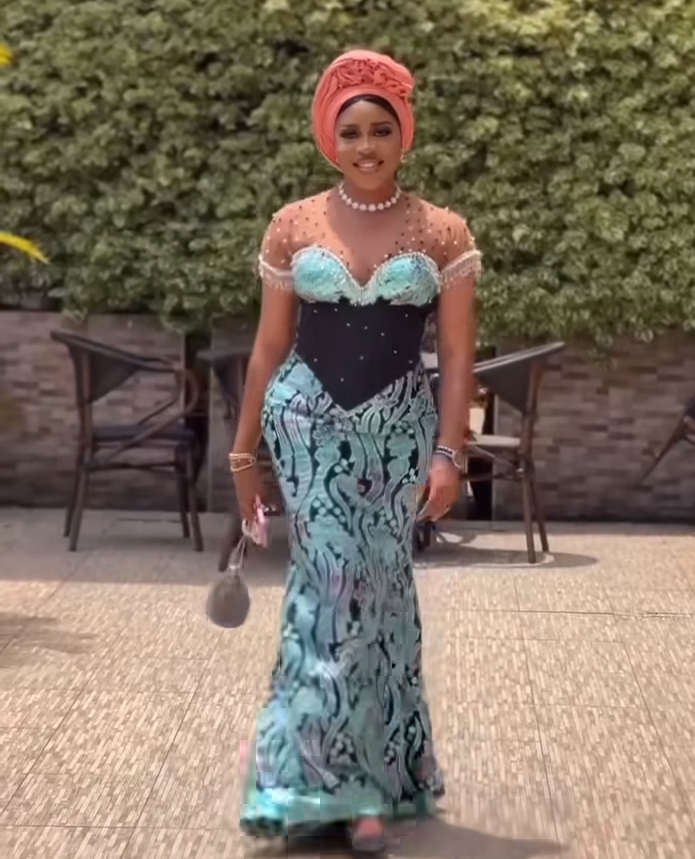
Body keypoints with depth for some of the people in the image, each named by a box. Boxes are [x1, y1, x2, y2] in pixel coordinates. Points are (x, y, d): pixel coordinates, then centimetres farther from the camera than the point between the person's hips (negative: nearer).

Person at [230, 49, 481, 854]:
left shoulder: (443, 233, -1)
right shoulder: (292, 227, 2)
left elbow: (457, 355, -2)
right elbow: (270, 345, 6)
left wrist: (448, 453, -11)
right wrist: (244, 447, 6)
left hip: (398, 426, 0)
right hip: (309, 421, 0)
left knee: (377, 587, 1)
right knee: (336, 582, -8)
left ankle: (358, 773, 14)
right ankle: (354, 781, 2)